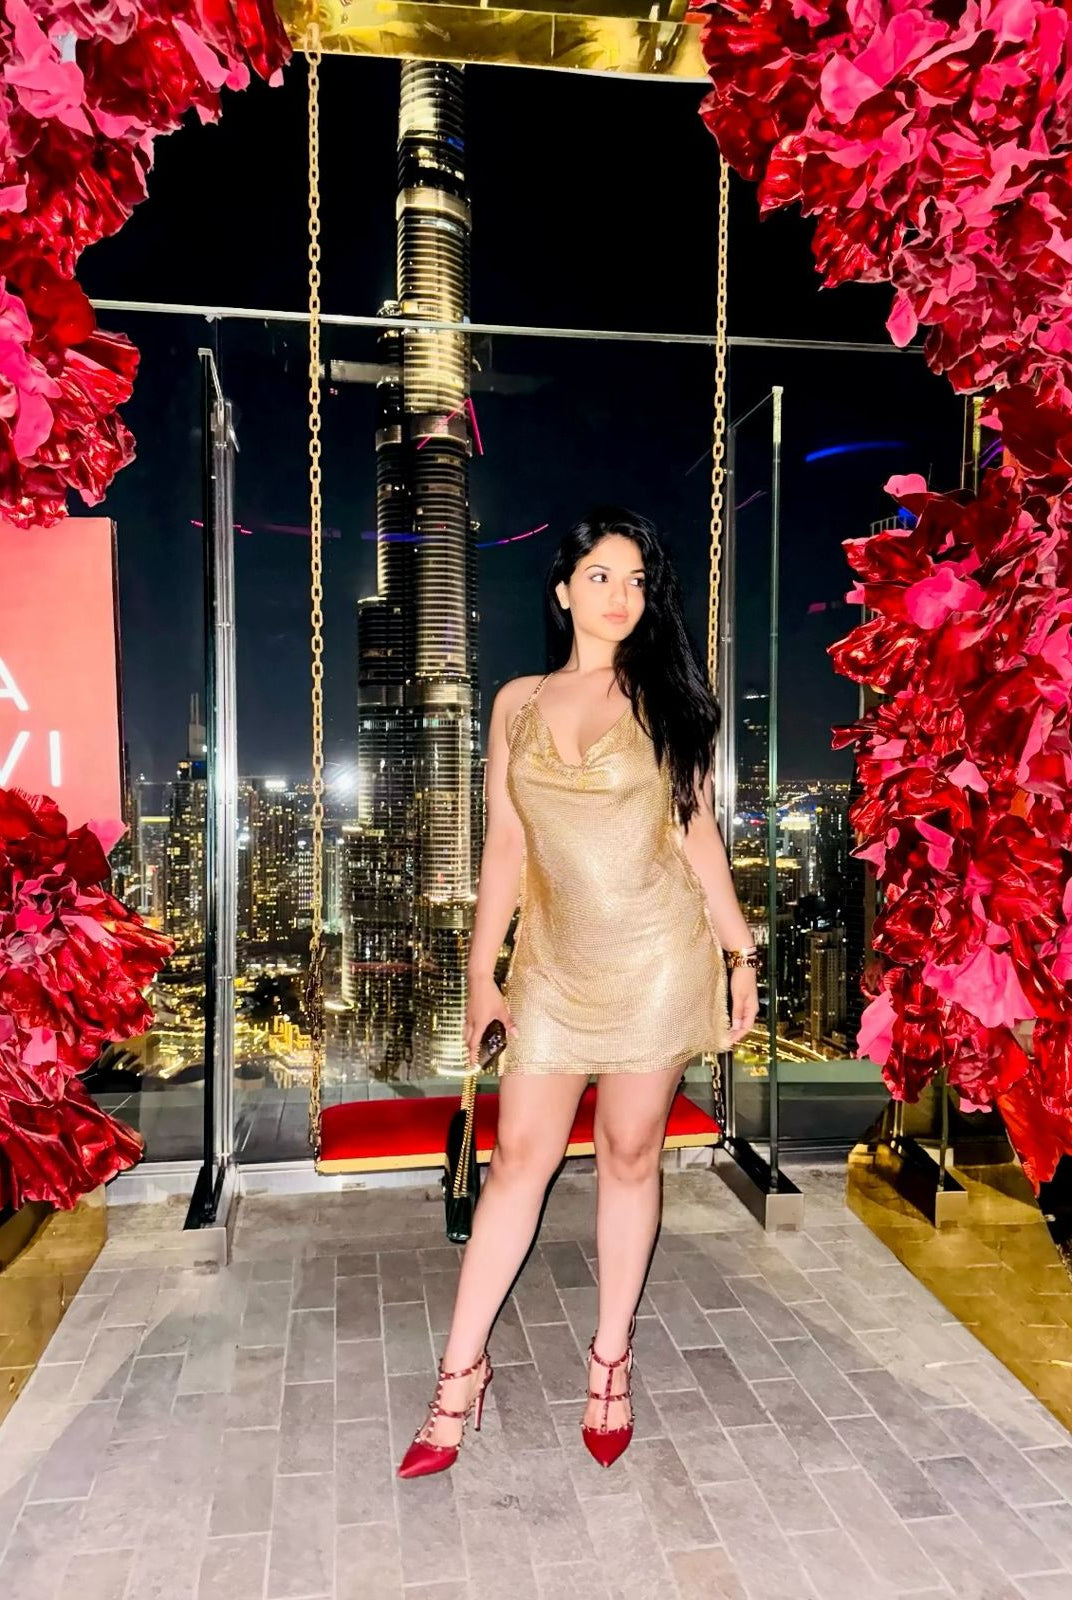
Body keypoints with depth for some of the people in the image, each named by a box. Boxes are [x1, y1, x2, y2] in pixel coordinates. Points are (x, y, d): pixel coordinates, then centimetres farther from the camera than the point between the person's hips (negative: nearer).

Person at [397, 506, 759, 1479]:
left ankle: (611, 1360, 28)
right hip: (556, 962, 1)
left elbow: (697, 830, 4)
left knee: (630, 1152, 9)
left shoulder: (662, 697, 2)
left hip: (657, 955, -1)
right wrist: (482, 971, 6)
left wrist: (738, 951, 1)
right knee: (521, 1153, 5)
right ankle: (462, 1370, 20)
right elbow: (504, 847, 7)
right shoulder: (519, 703, 6)